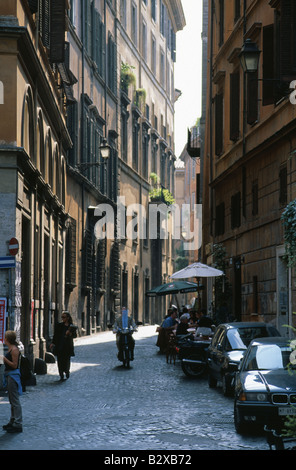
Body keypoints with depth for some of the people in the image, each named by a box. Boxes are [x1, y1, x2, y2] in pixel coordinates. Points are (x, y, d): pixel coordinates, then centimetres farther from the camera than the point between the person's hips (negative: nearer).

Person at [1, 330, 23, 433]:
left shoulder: (14, 350, -17)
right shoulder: (11, 349, 12)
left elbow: (14, 365, -19)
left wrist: (5, 359, -23)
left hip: (13, 375, -10)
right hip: (9, 375, 10)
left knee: (15, 401, -7)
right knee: (12, 400, 17)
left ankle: (18, 424, -5)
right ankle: (12, 422, 26)